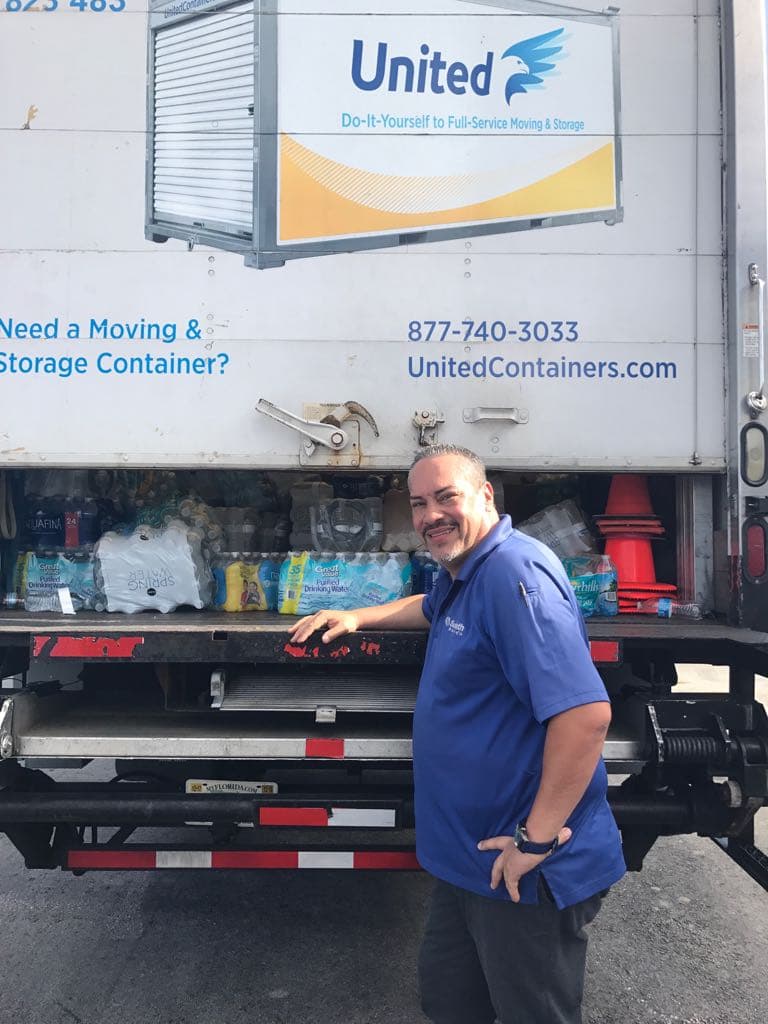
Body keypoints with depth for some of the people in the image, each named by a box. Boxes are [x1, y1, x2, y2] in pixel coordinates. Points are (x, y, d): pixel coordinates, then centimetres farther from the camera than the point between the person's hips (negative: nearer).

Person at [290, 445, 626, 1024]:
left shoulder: (515, 574, -23)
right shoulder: (461, 575, 10)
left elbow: (586, 713, -31)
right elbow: (429, 609, 36)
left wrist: (537, 837, -26)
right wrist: (356, 617, 25)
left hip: (529, 869, -10)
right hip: (472, 855, 10)